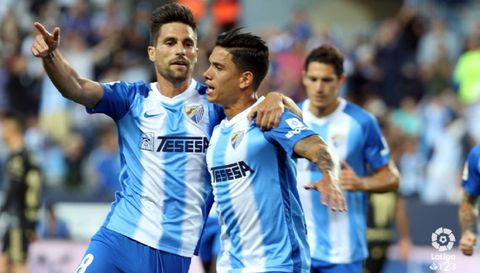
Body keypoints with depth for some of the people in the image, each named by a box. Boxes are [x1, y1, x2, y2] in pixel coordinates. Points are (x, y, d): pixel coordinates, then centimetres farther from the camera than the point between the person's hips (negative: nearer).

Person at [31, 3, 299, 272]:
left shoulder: (212, 102, 5)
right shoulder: (132, 98, 4)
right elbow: (76, 87, -10)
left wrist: (276, 99, -21)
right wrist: (51, 54, -29)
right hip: (119, 237, 0)